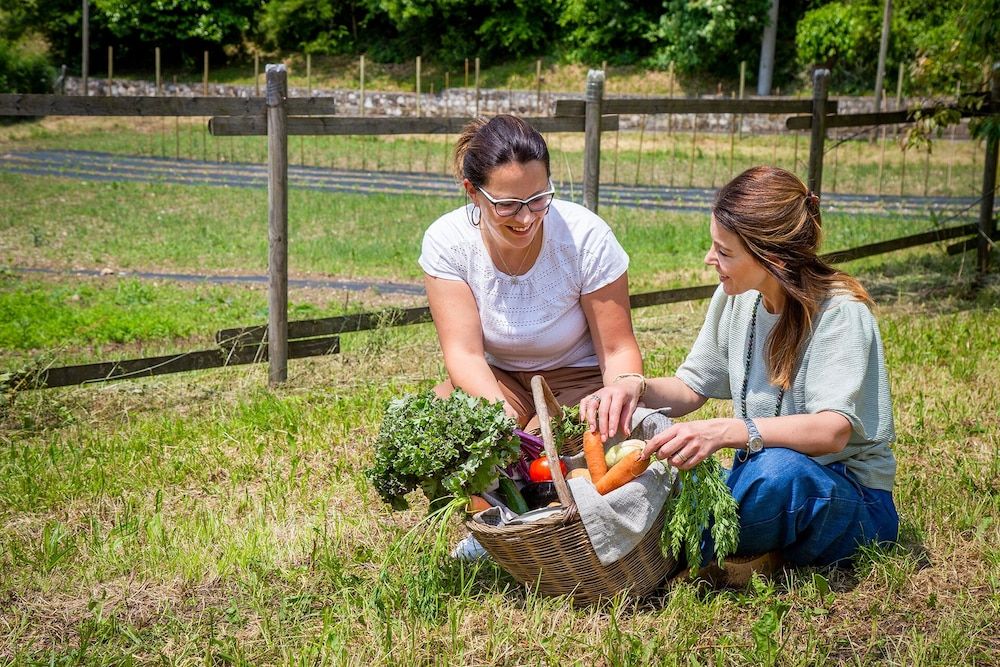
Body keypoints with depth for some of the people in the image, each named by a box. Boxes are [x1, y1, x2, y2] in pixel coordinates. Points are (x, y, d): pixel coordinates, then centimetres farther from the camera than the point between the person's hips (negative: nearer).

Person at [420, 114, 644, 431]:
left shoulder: (587, 237, -21)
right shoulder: (445, 241, -16)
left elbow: (618, 349, -13)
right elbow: (464, 353, -19)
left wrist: (627, 387, -37)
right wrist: (500, 412, -39)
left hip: (579, 380, -2)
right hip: (495, 379, 3)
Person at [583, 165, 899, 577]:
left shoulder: (840, 312, -19)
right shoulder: (736, 297, 1)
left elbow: (832, 431, -31)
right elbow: (691, 388, 9)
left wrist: (723, 432, -44)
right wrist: (634, 388, -14)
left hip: (850, 501, -5)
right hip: (758, 478, 6)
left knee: (780, 467, -39)